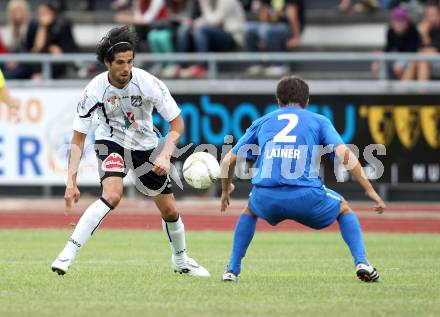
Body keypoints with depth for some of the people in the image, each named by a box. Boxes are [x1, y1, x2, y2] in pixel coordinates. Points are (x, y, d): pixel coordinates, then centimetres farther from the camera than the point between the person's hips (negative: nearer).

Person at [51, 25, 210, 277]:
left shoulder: (148, 83, -24)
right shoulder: (95, 91, -24)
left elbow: (177, 124, -13)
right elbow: (78, 139, -17)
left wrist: (165, 155, -28)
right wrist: (71, 181, -25)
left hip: (145, 145, 3)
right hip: (112, 142, -3)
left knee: (170, 210, 8)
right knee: (112, 195, -31)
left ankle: (181, 261, 36)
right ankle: (69, 252, -29)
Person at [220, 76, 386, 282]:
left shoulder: (262, 122, 23)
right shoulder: (319, 121, 17)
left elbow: (228, 160, 25)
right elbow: (345, 155, 1)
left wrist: (225, 190, 42)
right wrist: (369, 190, 3)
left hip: (266, 198, 2)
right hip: (307, 198, -2)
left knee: (250, 210, 38)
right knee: (344, 209, 27)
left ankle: (233, 269, 28)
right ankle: (361, 262, 7)